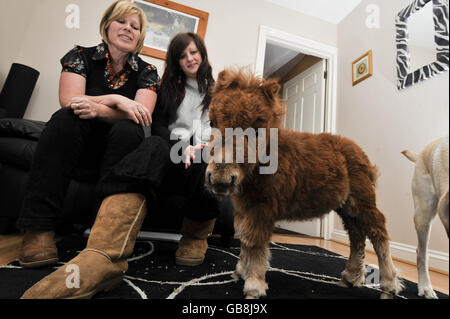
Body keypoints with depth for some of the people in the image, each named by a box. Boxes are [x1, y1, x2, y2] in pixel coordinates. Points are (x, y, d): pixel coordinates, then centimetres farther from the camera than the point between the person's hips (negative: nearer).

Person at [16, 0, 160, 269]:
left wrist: (97, 109, -28)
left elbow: (142, 114, -14)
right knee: (66, 118, -28)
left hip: (117, 154, 0)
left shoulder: (147, 72, 4)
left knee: (128, 129, -30)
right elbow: (68, 99, -11)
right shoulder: (81, 56, 5)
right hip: (75, 151, 1)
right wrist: (116, 100, -21)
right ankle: (39, 229, -29)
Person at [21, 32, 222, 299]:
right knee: (154, 146, -36)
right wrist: (180, 149, -13)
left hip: (208, 155, 1)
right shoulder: (169, 88, 22)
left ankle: (196, 236, -13)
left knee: (202, 163, -38)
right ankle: (105, 257, -53)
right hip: (173, 153, 0)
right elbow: (159, 127, 7)